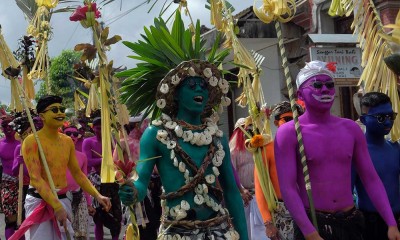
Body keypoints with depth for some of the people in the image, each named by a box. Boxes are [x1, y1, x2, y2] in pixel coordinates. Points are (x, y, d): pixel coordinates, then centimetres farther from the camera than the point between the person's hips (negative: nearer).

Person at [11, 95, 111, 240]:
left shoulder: (67, 141, 8)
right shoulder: (32, 141, -11)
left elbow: (77, 173, 14)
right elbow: (35, 178, -19)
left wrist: (97, 196, 3)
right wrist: (56, 206, -27)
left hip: (63, 200, 6)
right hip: (39, 201, -6)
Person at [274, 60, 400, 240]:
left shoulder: (351, 128, 6)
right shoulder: (289, 132, -9)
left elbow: (371, 179, 6)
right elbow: (287, 188, -15)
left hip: (350, 221, 5)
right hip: (311, 224, -4)